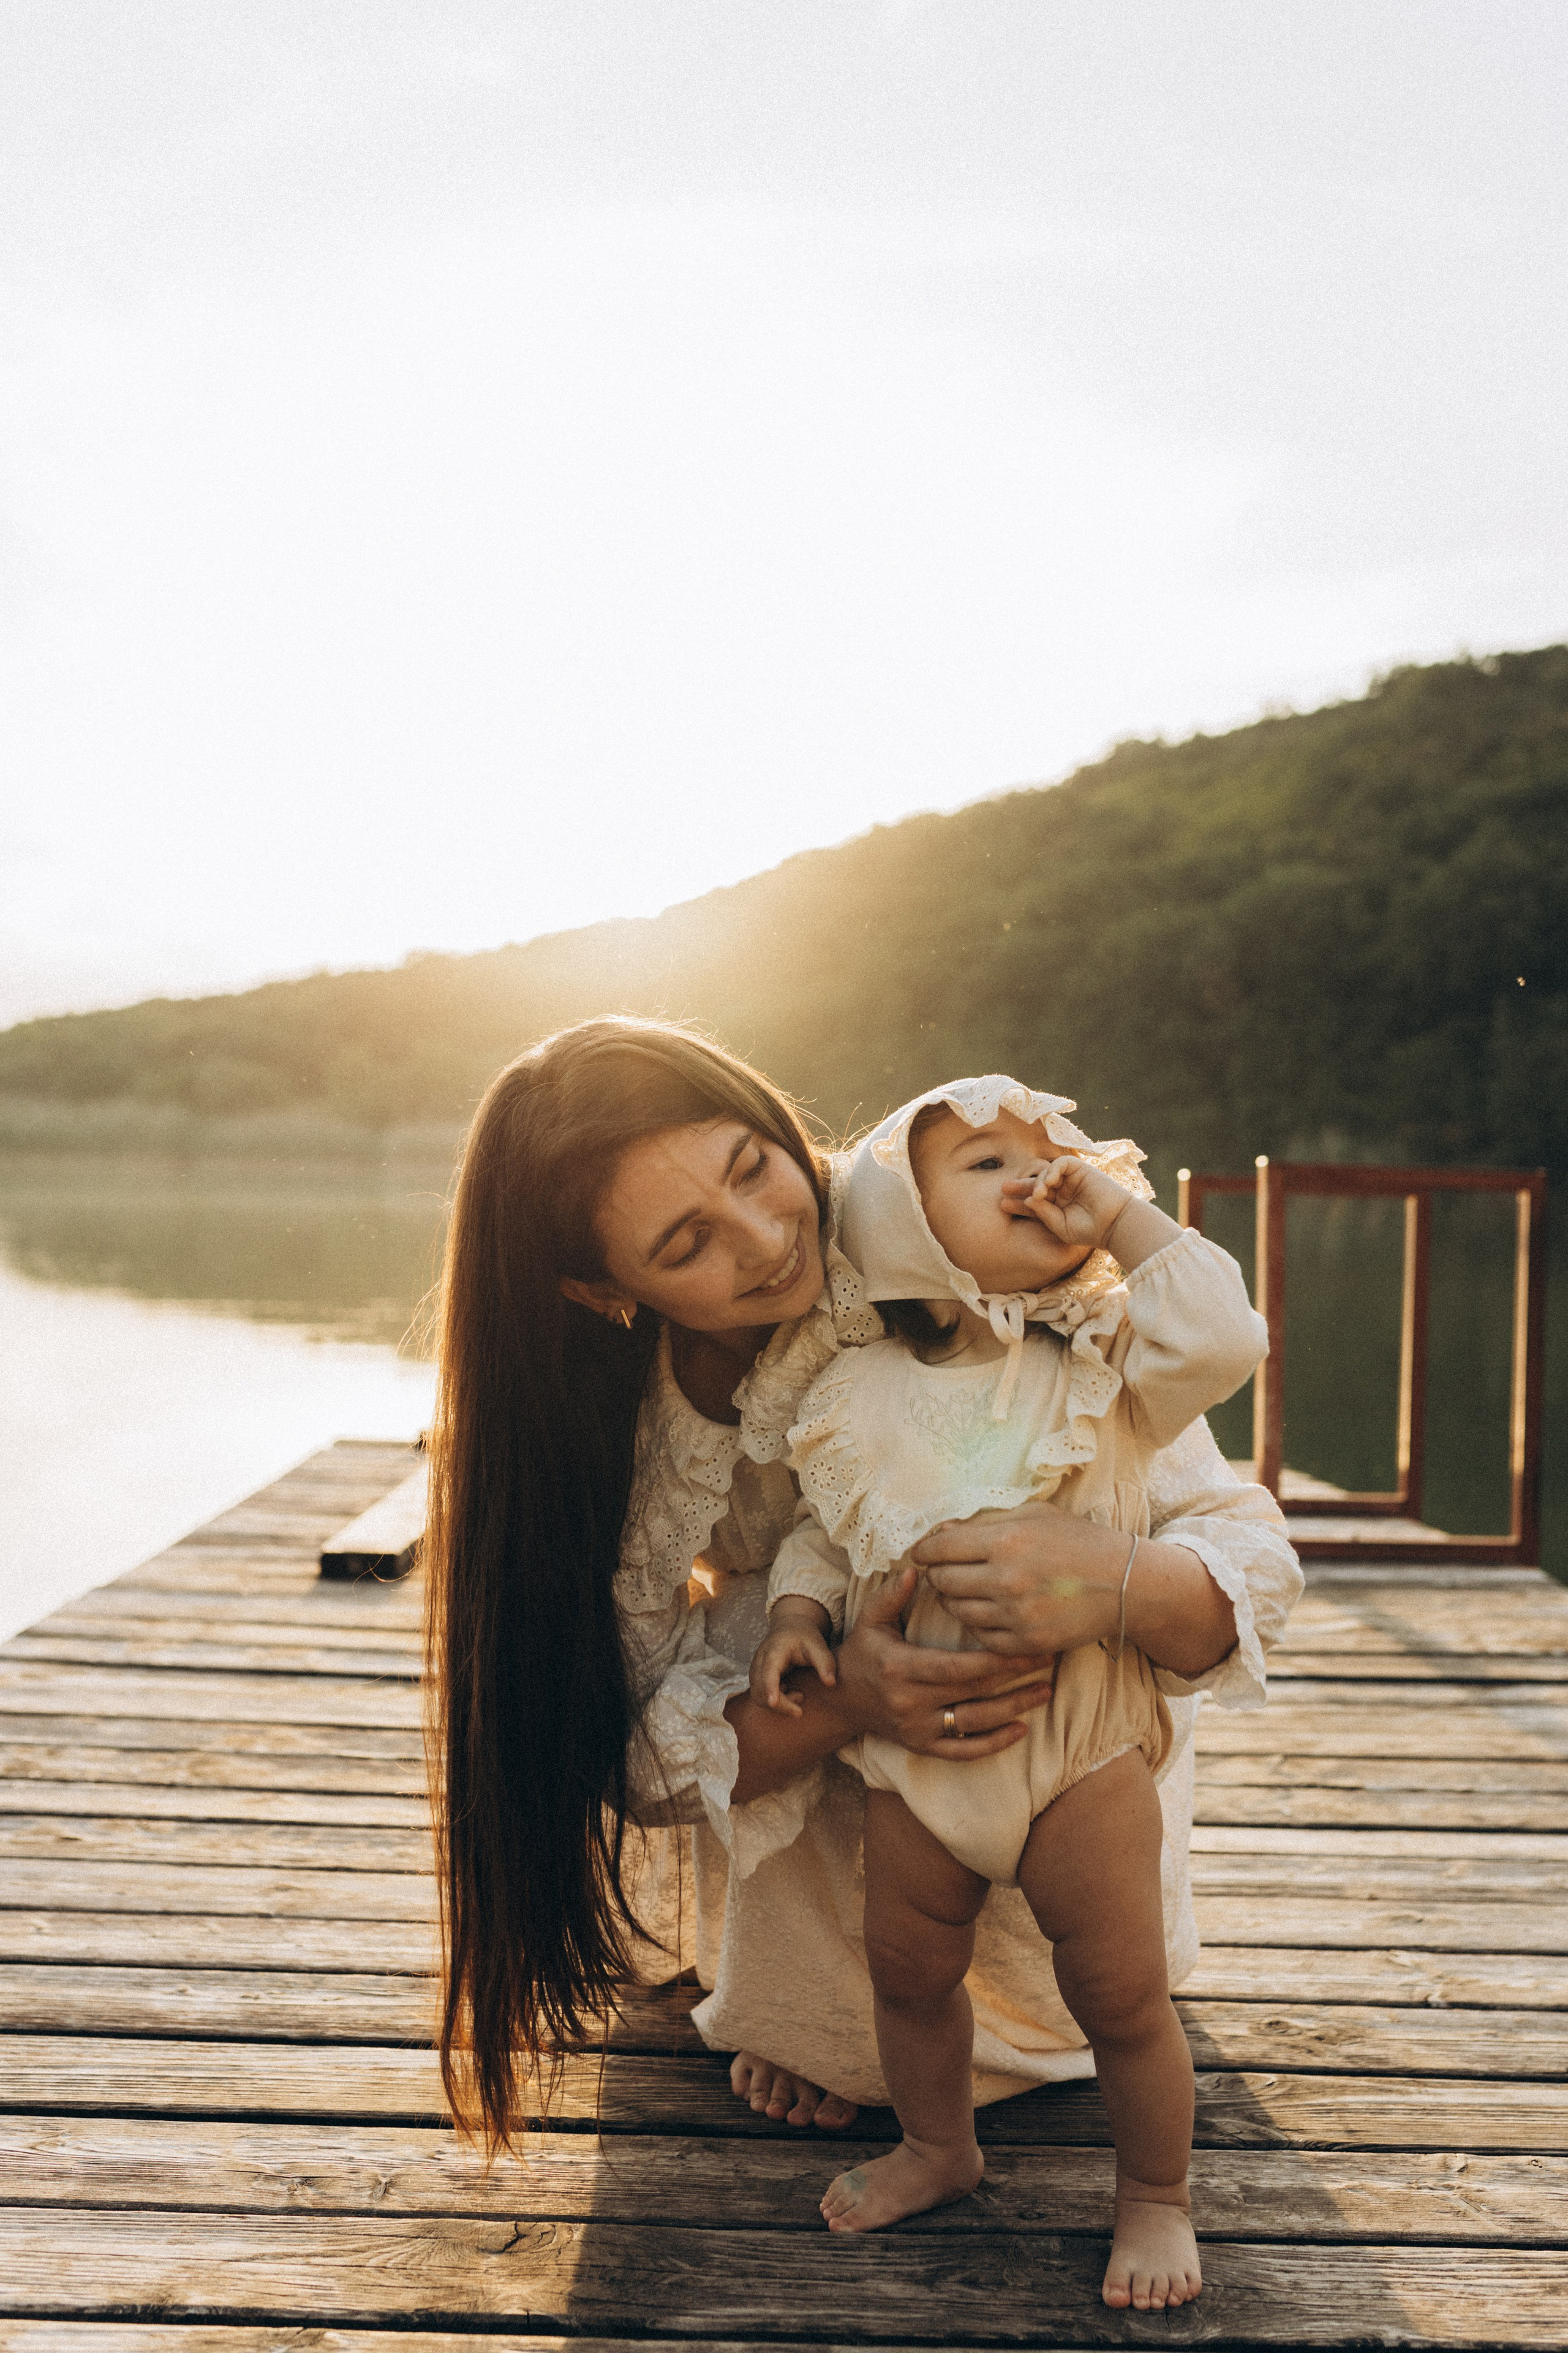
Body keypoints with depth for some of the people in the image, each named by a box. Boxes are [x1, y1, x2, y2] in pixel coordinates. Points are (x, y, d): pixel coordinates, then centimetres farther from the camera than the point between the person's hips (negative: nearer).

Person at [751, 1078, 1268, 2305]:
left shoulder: (1101, 1371, -8)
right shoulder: (856, 1397, -3)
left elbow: (1221, 1337, -25)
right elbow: (822, 1529, 10)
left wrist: (1120, 1214, -20)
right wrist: (797, 1613, -8)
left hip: (1083, 1750, -2)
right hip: (915, 1751, 3)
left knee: (1122, 1994, 6)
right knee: (909, 1971, 20)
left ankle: (1157, 2195, 33)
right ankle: (940, 2145, 48)